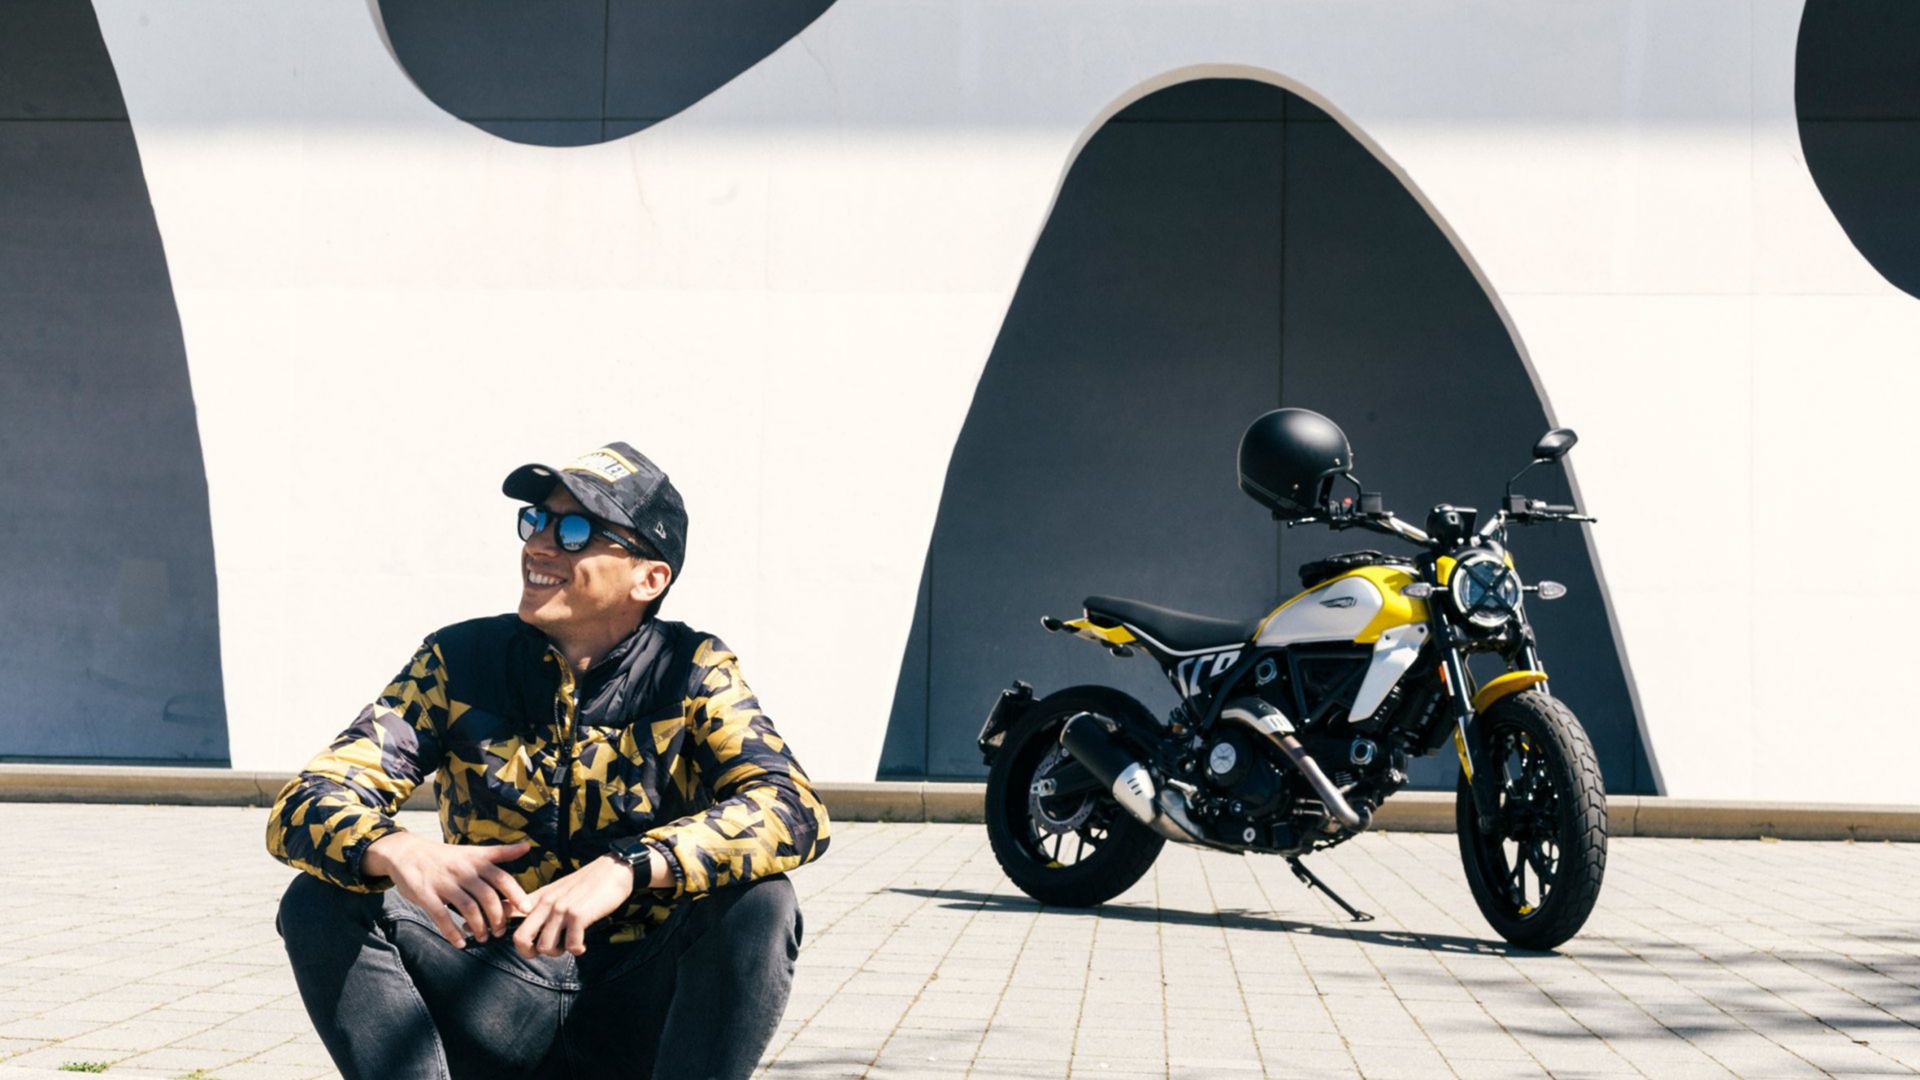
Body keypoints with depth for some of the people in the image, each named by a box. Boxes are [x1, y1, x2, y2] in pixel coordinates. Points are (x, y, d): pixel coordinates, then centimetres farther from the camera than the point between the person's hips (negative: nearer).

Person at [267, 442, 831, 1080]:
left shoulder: (691, 672, -5)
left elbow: (794, 810, -22)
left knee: (757, 902, -28)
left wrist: (625, 869, -40)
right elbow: (301, 810, -11)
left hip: (643, 1008, -1)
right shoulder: (460, 661, -2)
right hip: (501, 1010, 2)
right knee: (321, 902, -19)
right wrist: (399, 853, -36)